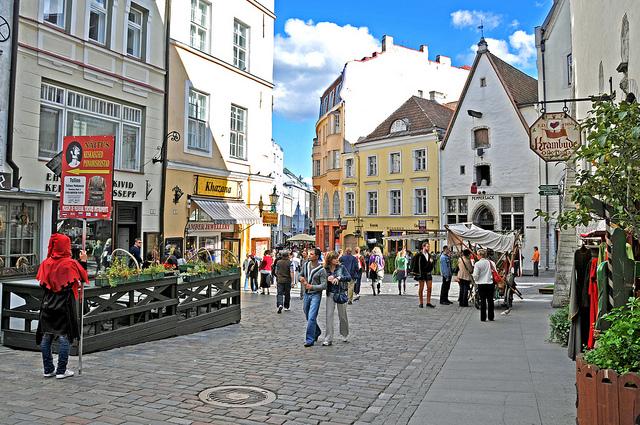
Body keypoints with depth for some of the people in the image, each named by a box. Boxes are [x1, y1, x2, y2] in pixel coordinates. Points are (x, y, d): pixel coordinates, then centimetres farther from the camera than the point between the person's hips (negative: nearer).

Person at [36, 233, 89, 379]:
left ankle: (48, 369, 17)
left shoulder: (46, 263, -1)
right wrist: (83, 261, 3)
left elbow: (42, 283, 6)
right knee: (64, 337, 2)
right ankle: (61, 371, 4)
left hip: (48, 305, 5)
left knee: (46, 337, 11)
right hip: (65, 306, -5)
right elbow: (82, 278, -2)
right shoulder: (70, 263, -13)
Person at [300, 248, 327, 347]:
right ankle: (317, 332, 39)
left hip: (316, 294, -6)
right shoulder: (306, 265, 4)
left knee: (311, 317, -12)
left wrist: (311, 286, -24)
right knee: (308, 316, 17)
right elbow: (301, 275, 21)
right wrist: (301, 278, -2)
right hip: (306, 293, 7)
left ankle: (310, 339, -4)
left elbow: (324, 286, -16)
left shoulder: (321, 270, -14)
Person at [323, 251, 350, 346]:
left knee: (342, 315, 10)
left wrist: (339, 278, -21)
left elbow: (349, 277, -9)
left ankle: (345, 335, 32)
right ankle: (328, 339, -4)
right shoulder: (325, 269, 0)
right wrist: (327, 279, -16)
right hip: (330, 294, 1)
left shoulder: (341, 267, -2)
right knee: (329, 315, -6)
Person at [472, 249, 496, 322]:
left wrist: (476, 280, 11)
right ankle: (491, 317, 16)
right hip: (490, 284, 3)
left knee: (483, 301, 4)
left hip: (481, 284, -3)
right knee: (490, 301, 11)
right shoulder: (491, 262, 0)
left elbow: (475, 276, -9)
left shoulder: (477, 264, -11)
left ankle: (483, 318, 7)